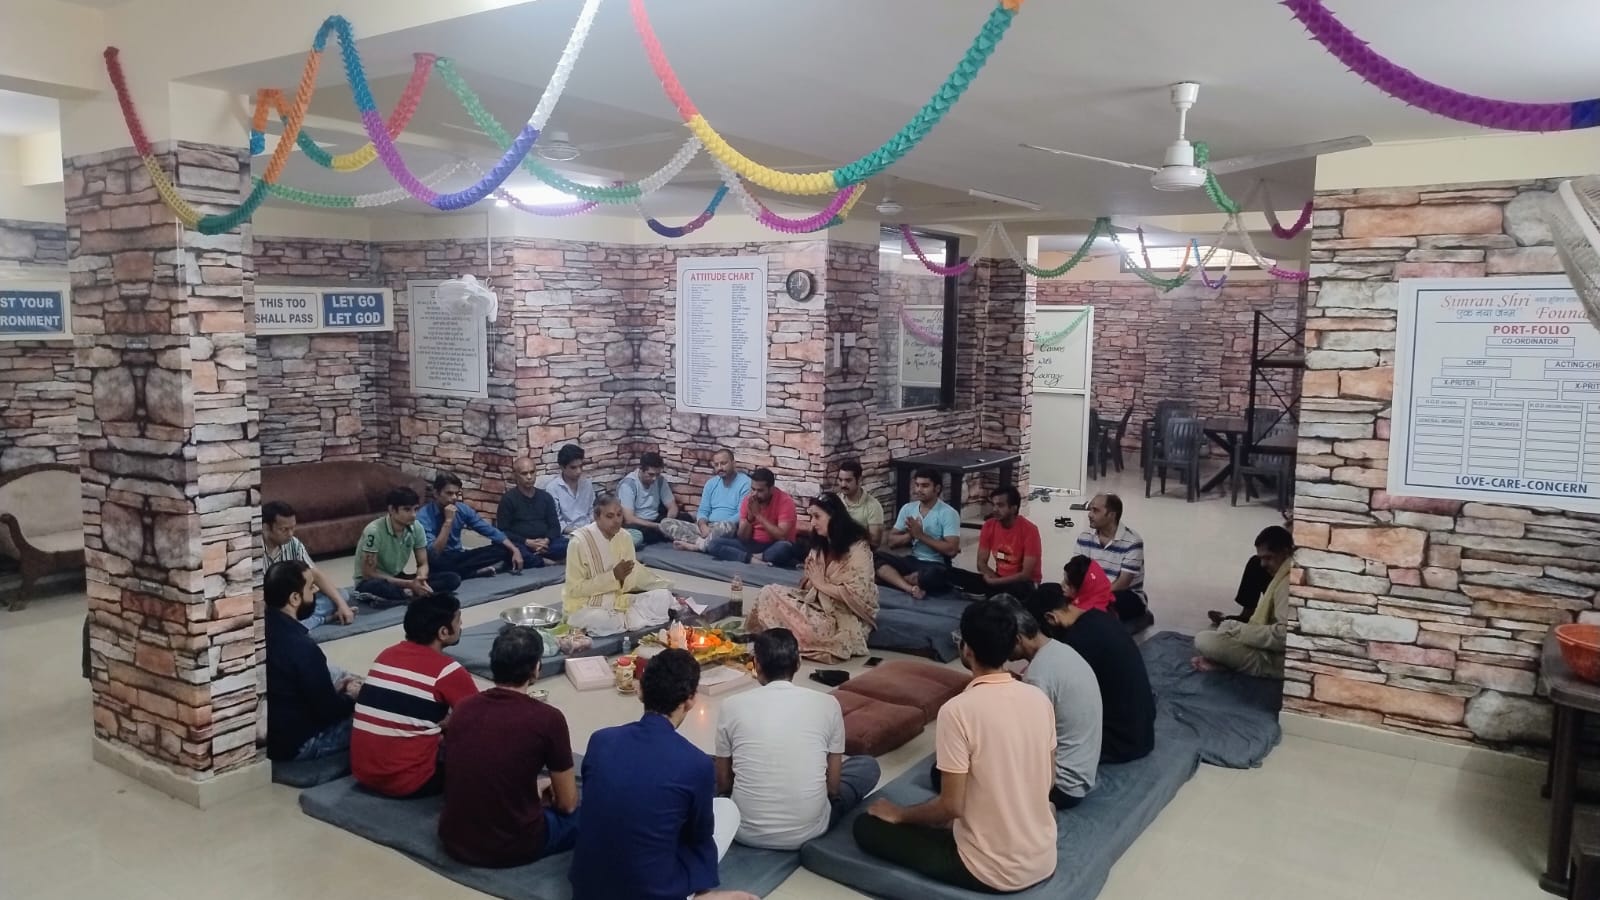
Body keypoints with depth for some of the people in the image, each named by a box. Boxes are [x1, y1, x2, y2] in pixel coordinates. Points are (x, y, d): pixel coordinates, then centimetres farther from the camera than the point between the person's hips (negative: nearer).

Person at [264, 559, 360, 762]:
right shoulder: (302, 647, -32)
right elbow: (328, 711, -19)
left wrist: (334, 687, 6)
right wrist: (351, 697, 0)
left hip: (266, 731, 8)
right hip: (293, 743, -8)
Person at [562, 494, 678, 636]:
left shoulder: (624, 537, -1)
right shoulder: (579, 542, -18)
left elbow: (631, 579, 7)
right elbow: (574, 589, -17)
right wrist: (613, 576, -23)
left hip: (618, 601, 5)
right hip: (586, 606, -5)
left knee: (662, 596, -12)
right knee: (600, 620, -38)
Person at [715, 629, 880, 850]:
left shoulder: (732, 706, -5)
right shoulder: (827, 704, -5)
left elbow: (723, 783, 6)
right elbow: (833, 786, 2)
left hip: (746, 832, 1)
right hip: (808, 831, -1)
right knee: (868, 766, 23)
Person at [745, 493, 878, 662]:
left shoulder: (857, 548, -16)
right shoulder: (822, 544, 7)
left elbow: (855, 595, -23)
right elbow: (810, 584, 11)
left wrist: (822, 584, -15)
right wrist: (808, 582, -12)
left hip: (847, 616, -7)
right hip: (819, 603, 7)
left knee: (809, 630, -34)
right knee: (769, 592, -9)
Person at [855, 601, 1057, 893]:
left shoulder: (958, 710, -22)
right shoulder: (1039, 698, -3)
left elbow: (951, 806, -18)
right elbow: (1048, 782, 9)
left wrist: (899, 814, 0)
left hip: (990, 871, -6)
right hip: (1043, 860, 7)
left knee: (868, 826, 7)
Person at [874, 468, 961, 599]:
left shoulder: (948, 513, -9)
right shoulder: (907, 509, 7)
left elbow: (951, 550, -18)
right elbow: (891, 542, 6)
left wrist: (921, 535, -17)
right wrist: (911, 534, -14)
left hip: (936, 565, -5)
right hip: (912, 561, 5)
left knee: (932, 575, -40)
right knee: (877, 557, -19)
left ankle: (893, 578, -15)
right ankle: (910, 588, -35)